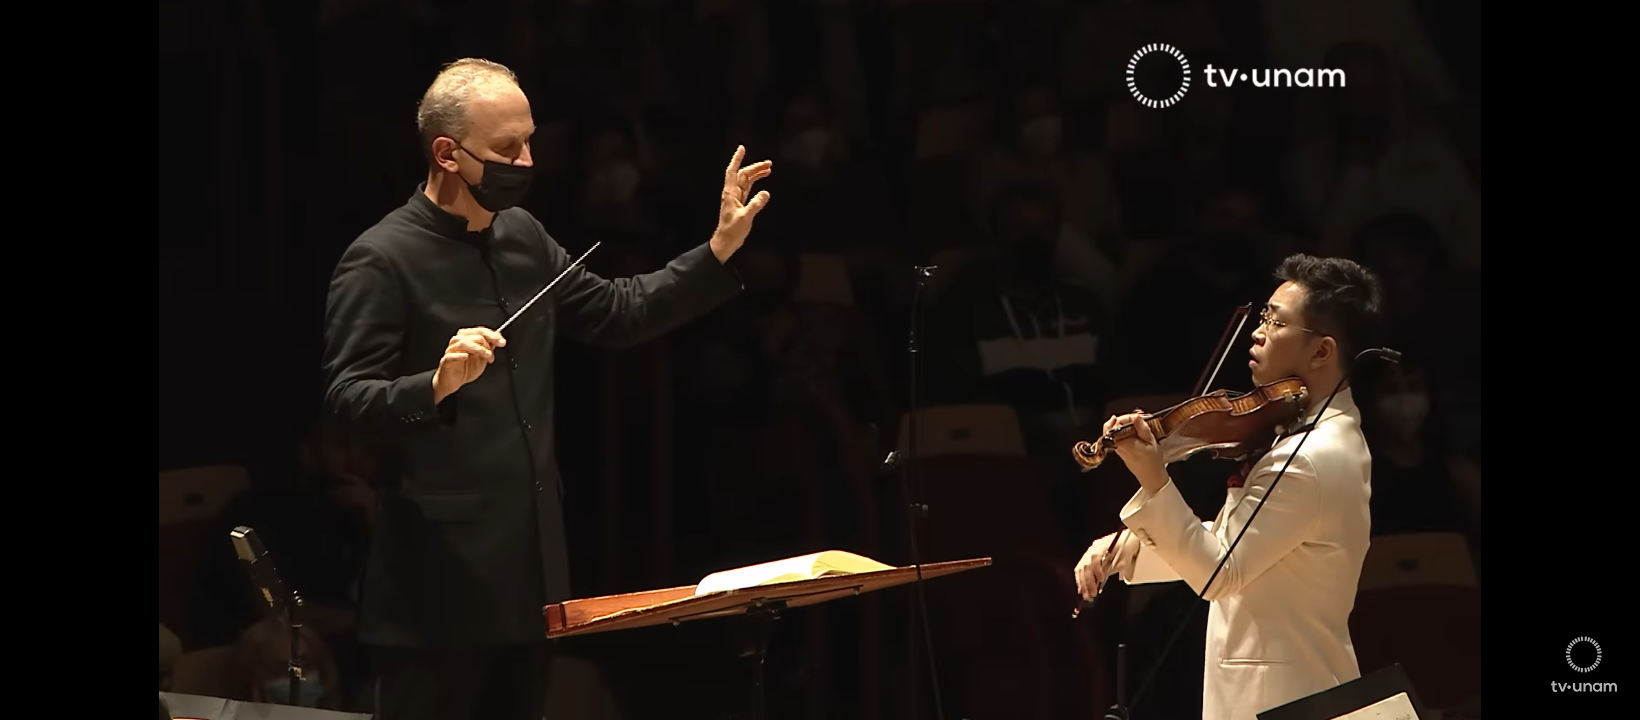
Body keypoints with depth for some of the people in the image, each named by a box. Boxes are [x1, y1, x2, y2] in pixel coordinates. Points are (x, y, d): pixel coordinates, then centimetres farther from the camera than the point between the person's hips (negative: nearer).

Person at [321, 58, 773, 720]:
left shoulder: (523, 237, 11)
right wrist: (438, 384, -34)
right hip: (441, 575, -7)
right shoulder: (381, 260, -12)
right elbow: (344, 399, -17)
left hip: (531, 563, 7)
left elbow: (619, 314, 19)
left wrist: (719, 251, 11)